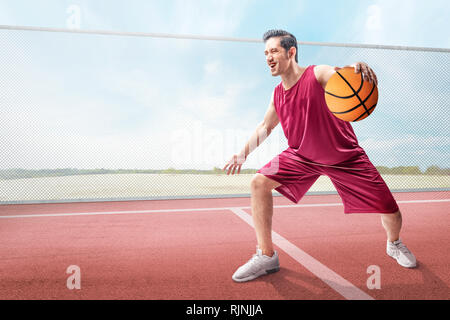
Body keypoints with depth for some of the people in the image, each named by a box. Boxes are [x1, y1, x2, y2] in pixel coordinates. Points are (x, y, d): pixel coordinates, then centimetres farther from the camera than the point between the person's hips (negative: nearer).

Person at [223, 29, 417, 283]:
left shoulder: (319, 74, -17)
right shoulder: (278, 94, -1)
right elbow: (265, 127, 11)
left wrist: (362, 70, -59)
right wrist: (245, 153, 0)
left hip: (346, 158, -3)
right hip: (303, 156, 4)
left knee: (391, 212, -4)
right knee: (259, 182, -14)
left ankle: (394, 244, 37)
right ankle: (266, 256, -2)